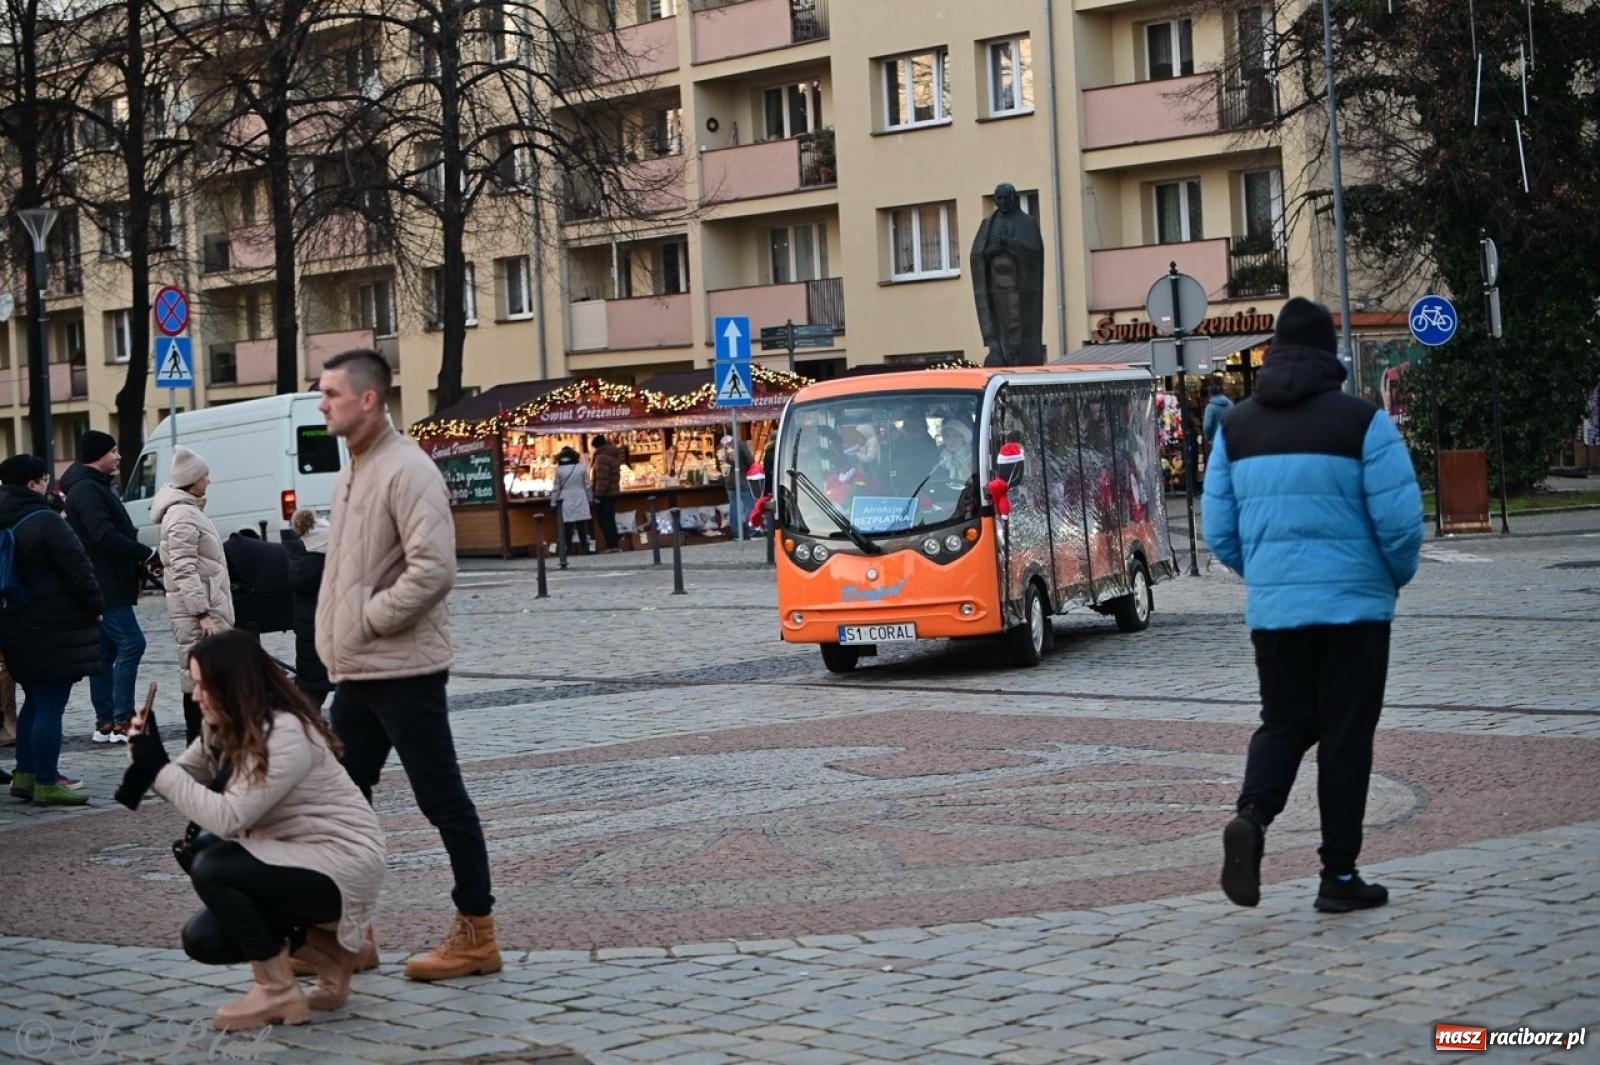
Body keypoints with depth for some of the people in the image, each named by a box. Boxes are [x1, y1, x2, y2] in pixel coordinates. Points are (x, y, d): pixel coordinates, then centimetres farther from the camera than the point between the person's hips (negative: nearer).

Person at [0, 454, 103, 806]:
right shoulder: (44, 522, -16)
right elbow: (78, 569, -16)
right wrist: (95, 607, -3)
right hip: (55, 628, -9)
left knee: (34, 703, 20)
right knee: (50, 707, -5)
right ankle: (47, 783, -2)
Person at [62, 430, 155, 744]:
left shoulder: (95, 487, 20)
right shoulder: (87, 489, -14)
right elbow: (104, 535, -24)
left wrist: (139, 559, 8)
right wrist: (145, 554, -18)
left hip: (104, 586, 11)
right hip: (105, 586, -11)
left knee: (106, 652, 11)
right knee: (131, 644, -13)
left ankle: (105, 723, 15)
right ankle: (122, 721, -13)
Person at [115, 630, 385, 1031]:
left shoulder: (286, 735, -24)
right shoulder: (228, 730, 6)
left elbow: (228, 818, -30)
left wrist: (158, 766, -26)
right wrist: (146, 759, -15)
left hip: (340, 866, -10)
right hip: (293, 858, 10)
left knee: (212, 867, -25)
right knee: (203, 940, 2)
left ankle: (278, 991, -11)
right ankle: (327, 946, 14)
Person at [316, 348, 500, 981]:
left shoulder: (407, 471, -15)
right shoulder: (352, 472, 14)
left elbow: (434, 567, -25)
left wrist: (370, 619, -17)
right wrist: (337, 637, 10)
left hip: (402, 670, -10)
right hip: (356, 673, 10)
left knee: (442, 801, -1)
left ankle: (476, 935, 6)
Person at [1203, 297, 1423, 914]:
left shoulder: (1237, 427, 5)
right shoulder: (1360, 421, -8)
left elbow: (1219, 529, 7)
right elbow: (1400, 521, -11)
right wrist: (1398, 576, 8)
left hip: (1271, 608, 3)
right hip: (1353, 605, -3)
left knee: (1283, 723, 16)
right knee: (1346, 735, 6)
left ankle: (1251, 814, -11)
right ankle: (1339, 875, 9)